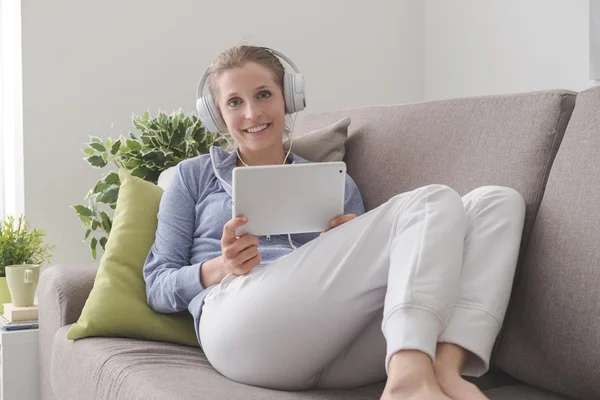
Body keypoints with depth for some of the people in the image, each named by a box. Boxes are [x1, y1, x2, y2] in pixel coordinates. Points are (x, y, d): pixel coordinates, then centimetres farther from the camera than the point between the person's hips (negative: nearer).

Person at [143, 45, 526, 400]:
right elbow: (156, 287, 15)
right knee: (432, 202, -19)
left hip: (342, 344, 4)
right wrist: (219, 268, -6)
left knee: (497, 201, -11)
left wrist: (354, 244, -2)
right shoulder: (194, 176, 22)